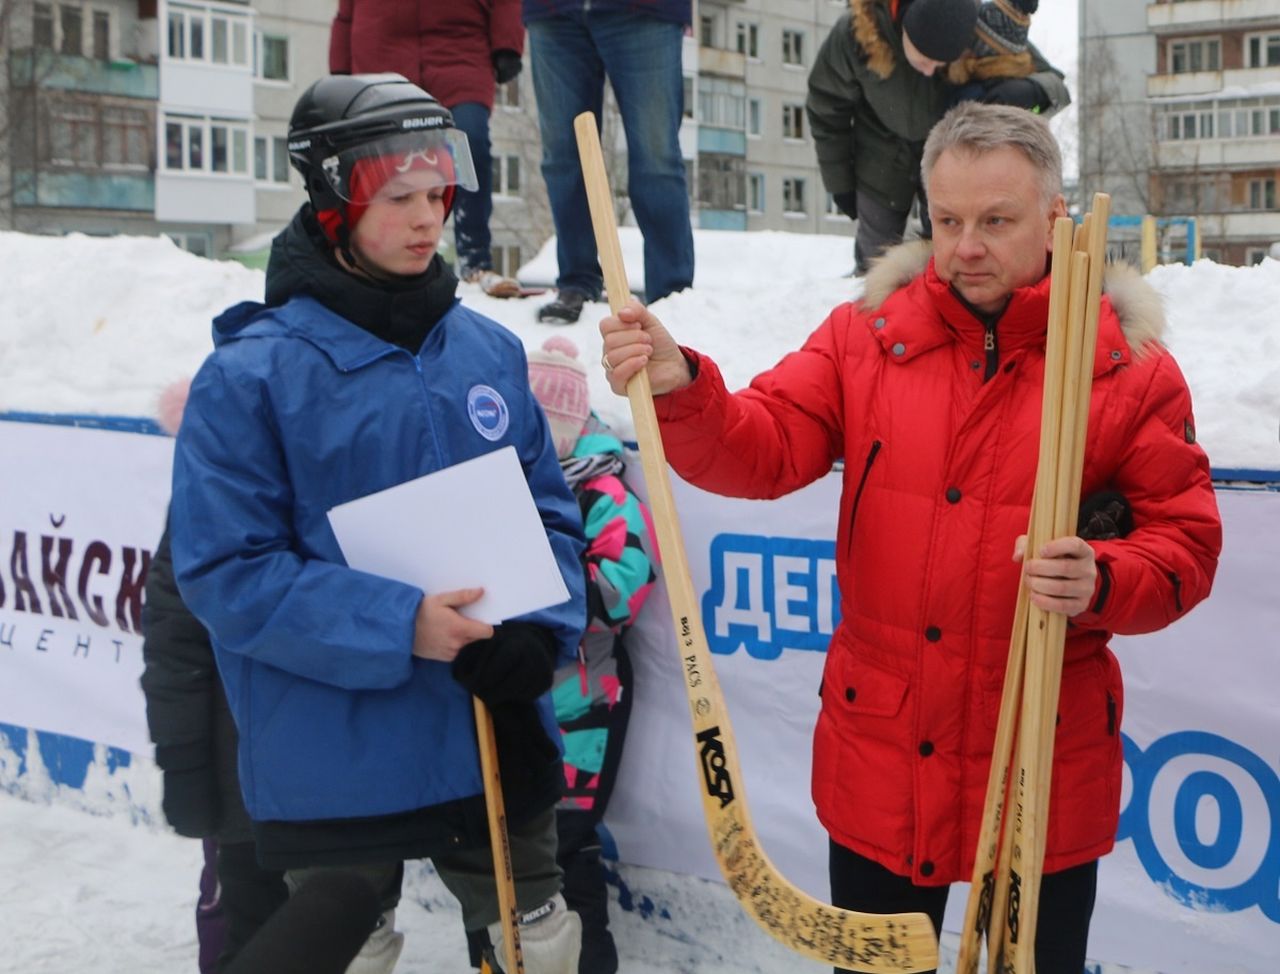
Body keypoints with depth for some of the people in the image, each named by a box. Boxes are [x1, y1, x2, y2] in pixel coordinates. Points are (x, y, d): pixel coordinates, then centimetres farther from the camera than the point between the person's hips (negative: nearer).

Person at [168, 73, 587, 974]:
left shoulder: (490, 350, 2)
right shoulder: (251, 374, -12)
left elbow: (550, 512, 7)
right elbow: (225, 569, -15)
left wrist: (538, 632, -11)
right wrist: (396, 627, -23)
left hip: (499, 742, 4)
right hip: (333, 769, -4)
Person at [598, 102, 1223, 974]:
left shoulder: (1129, 369, -5)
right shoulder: (867, 338, 1)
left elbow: (1184, 543, -3)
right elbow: (764, 451, -9)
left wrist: (1102, 584, -24)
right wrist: (680, 389, -27)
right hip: (879, 763, 2)